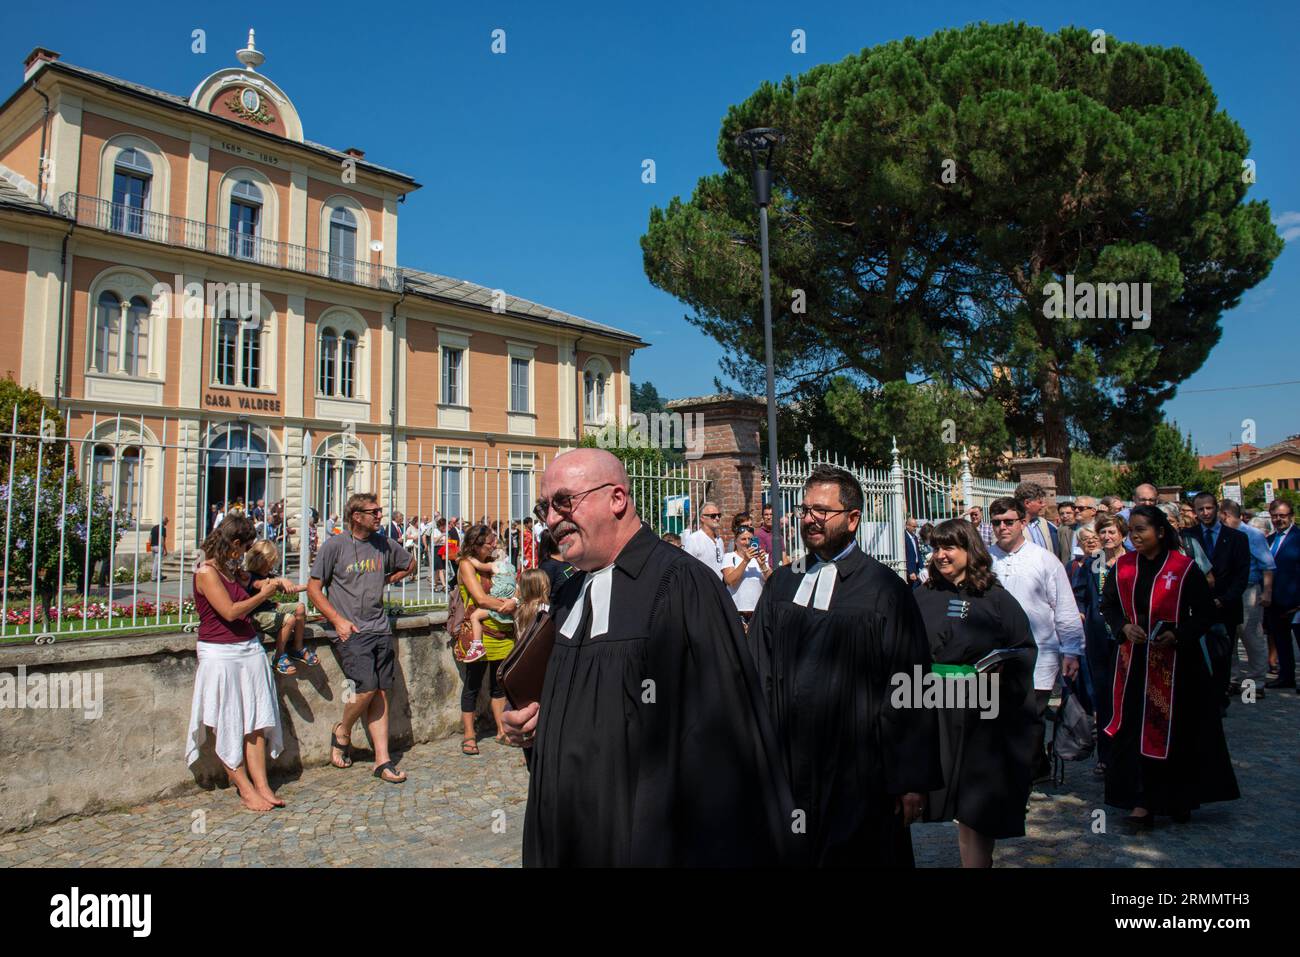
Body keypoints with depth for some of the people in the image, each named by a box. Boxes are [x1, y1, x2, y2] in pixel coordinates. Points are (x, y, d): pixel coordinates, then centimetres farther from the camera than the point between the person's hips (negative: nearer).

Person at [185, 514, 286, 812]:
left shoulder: (230, 570, 13)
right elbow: (230, 611, -18)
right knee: (228, 725, 3)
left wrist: (263, 587, 9)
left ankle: (261, 785, 5)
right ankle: (246, 788, 9)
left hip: (249, 649, 8)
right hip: (220, 654, -7)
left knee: (255, 721, 3)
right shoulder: (206, 572, -11)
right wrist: (263, 595, -8)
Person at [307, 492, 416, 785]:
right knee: (367, 687, -16)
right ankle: (342, 733, 14)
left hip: (380, 629, 5)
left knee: (381, 694, 3)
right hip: (350, 631, -5)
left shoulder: (385, 544, 9)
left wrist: (387, 580, 13)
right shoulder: (335, 546, -3)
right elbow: (314, 588, -2)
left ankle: (382, 760, 8)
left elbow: (410, 564, 28)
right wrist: (337, 619, -11)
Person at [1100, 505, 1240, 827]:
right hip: (1135, 659, 3)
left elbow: (1206, 613, -4)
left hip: (1176, 659, -2)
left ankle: (1178, 799, 24)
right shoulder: (1123, 566, 4)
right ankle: (1143, 800, 5)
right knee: (1137, 728, -1)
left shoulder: (1185, 568, -6)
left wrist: (1178, 635, -18)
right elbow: (1108, 604, 10)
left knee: (1177, 729, 8)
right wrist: (1124, 627, -9)